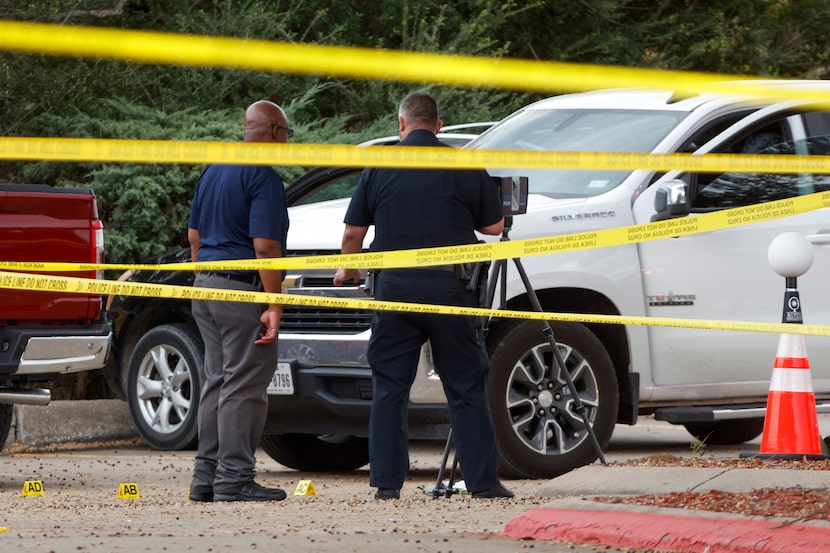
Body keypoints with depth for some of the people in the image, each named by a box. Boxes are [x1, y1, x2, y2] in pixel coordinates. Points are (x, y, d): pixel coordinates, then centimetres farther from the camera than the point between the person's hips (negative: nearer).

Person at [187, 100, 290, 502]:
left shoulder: (214, 172, 15)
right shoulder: (263, 177, -13)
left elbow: (194, 235, 20)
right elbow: (264, 246, -19)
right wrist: (274, 307, -19)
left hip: (206, 287, 9)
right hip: (243, 289, -9)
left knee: (218, 381, 13)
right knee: (244, 386, -6)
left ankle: (206, 476, 14)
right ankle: (234, 479, -7)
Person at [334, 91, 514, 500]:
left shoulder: (380, 167, 4)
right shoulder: (464, 166, 2)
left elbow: (353, 232, 6)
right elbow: (493, 225, 8)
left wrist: (347, 269, 26)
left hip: (394, 285, 0)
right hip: (450, 286, 0)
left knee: (390, 387, 6)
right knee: (466, 388, 5)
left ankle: (387, 482, 2)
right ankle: (483, 481, 4)